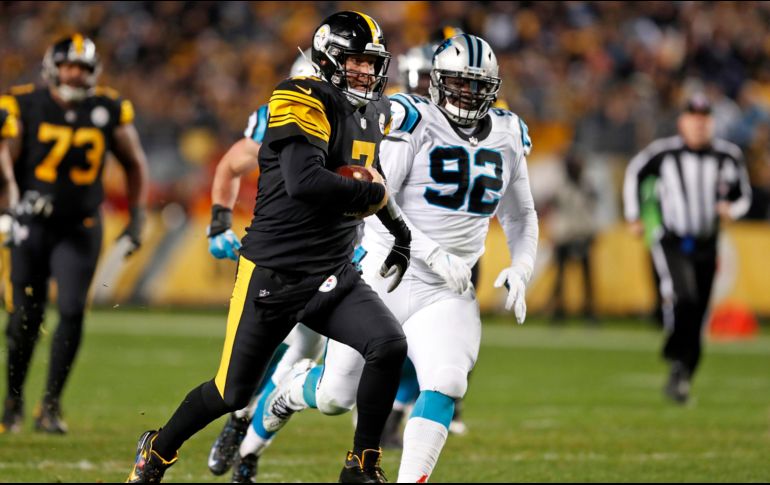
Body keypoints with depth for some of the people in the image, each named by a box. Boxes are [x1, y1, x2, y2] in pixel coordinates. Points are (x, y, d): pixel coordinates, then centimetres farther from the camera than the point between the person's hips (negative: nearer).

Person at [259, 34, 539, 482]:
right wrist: (434, 255, -26)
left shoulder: (507, 139, 7)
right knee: (335, 397, 8)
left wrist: (520, 269, 1)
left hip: (447, 294, 3)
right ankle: (292, 393, 44)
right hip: (384, 279, -3)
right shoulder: (412, 122, -10)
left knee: (445, 386, -23)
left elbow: (521, 217, 20)